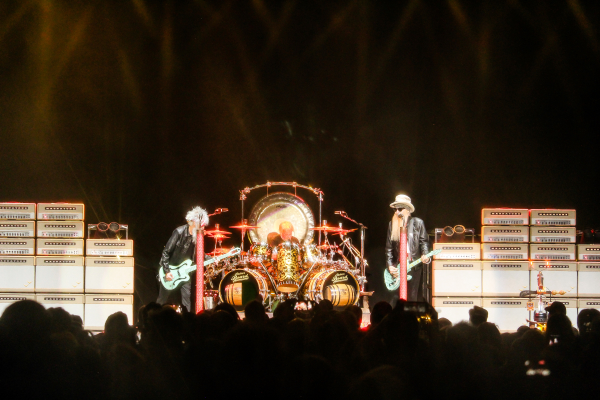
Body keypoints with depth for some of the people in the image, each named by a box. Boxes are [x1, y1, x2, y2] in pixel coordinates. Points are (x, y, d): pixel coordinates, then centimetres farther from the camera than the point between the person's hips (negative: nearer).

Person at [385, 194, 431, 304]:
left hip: (414, 267, -2)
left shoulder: (417, 223, 5)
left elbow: (424, 241, 3)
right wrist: (390, 265, 1)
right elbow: (389, 248, 10)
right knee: (395, 297, -3)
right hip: (398, 267, 2)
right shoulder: (392, 224, 11)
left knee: (413, 298, -3)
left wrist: (425, 255, -16)